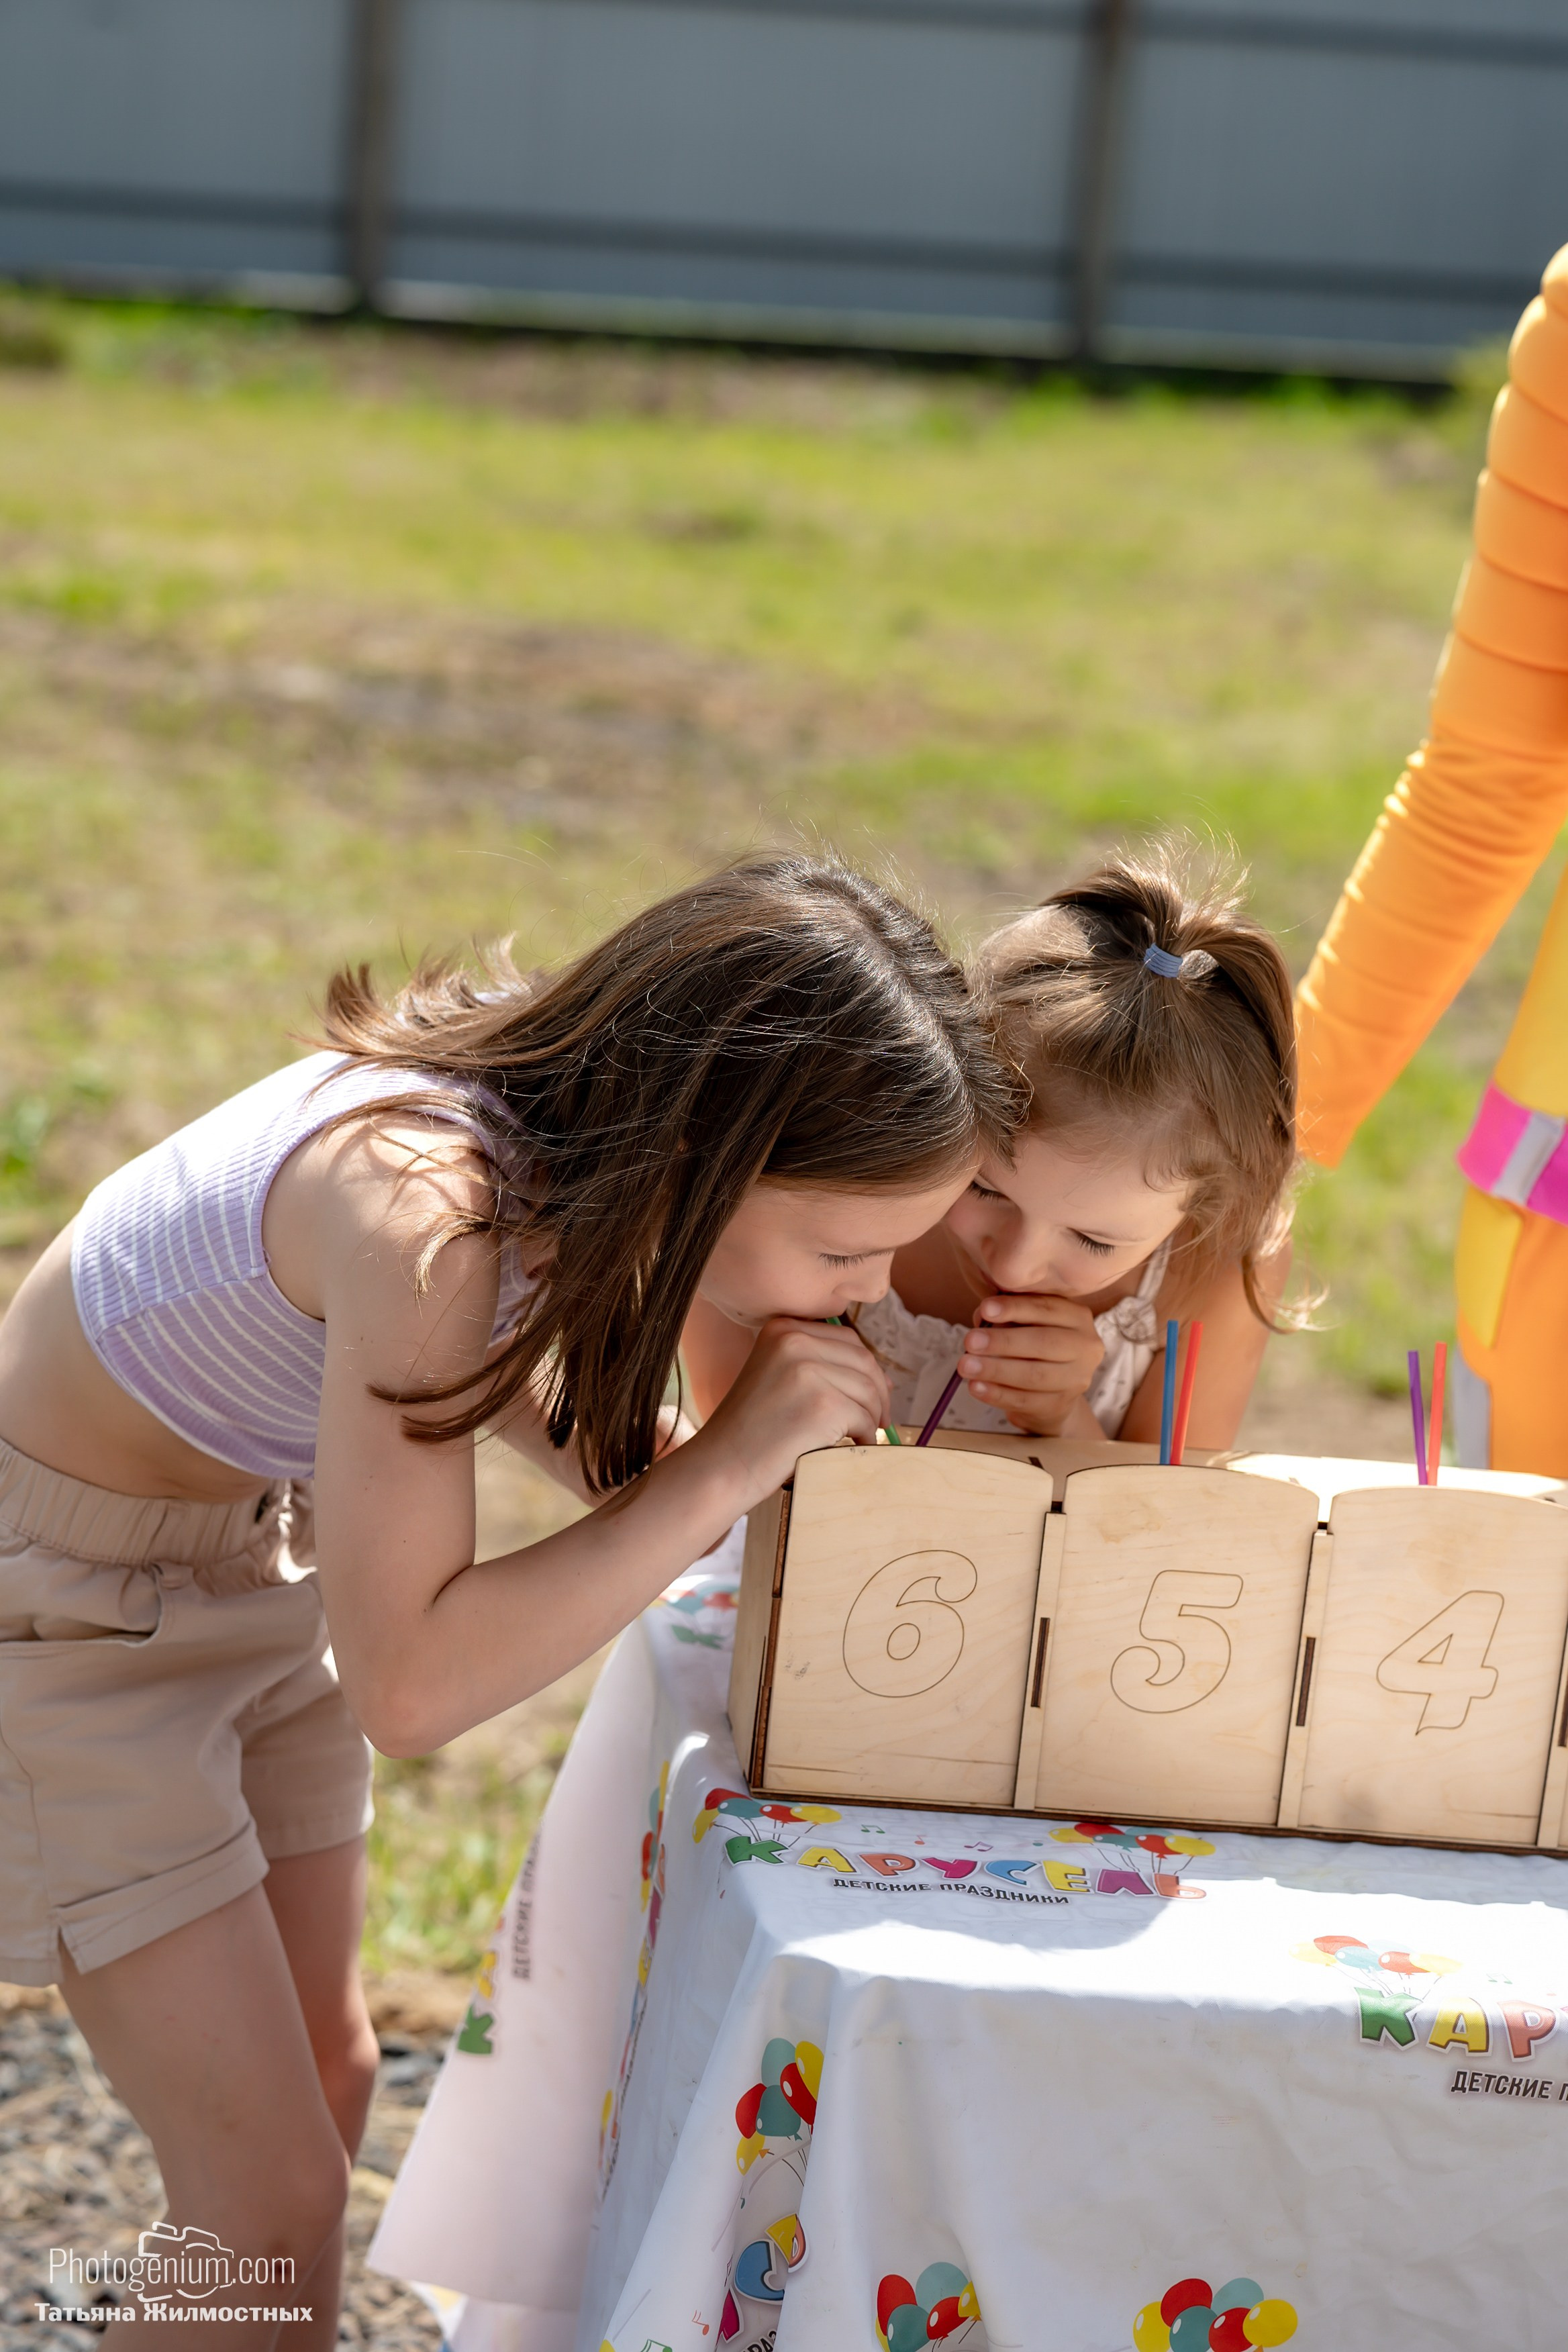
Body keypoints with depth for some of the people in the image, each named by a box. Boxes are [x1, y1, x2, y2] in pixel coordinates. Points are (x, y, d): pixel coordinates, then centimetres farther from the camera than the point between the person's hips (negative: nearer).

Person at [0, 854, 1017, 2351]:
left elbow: (517, 1384, 6)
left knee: (322, 2073, 19)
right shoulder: (422, 1213, -38)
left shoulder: (580, 1123, -15)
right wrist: (730, 1462, -32)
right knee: (274, 2189, -4)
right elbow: (407, 1684, -34)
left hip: (234, 1551, 8)